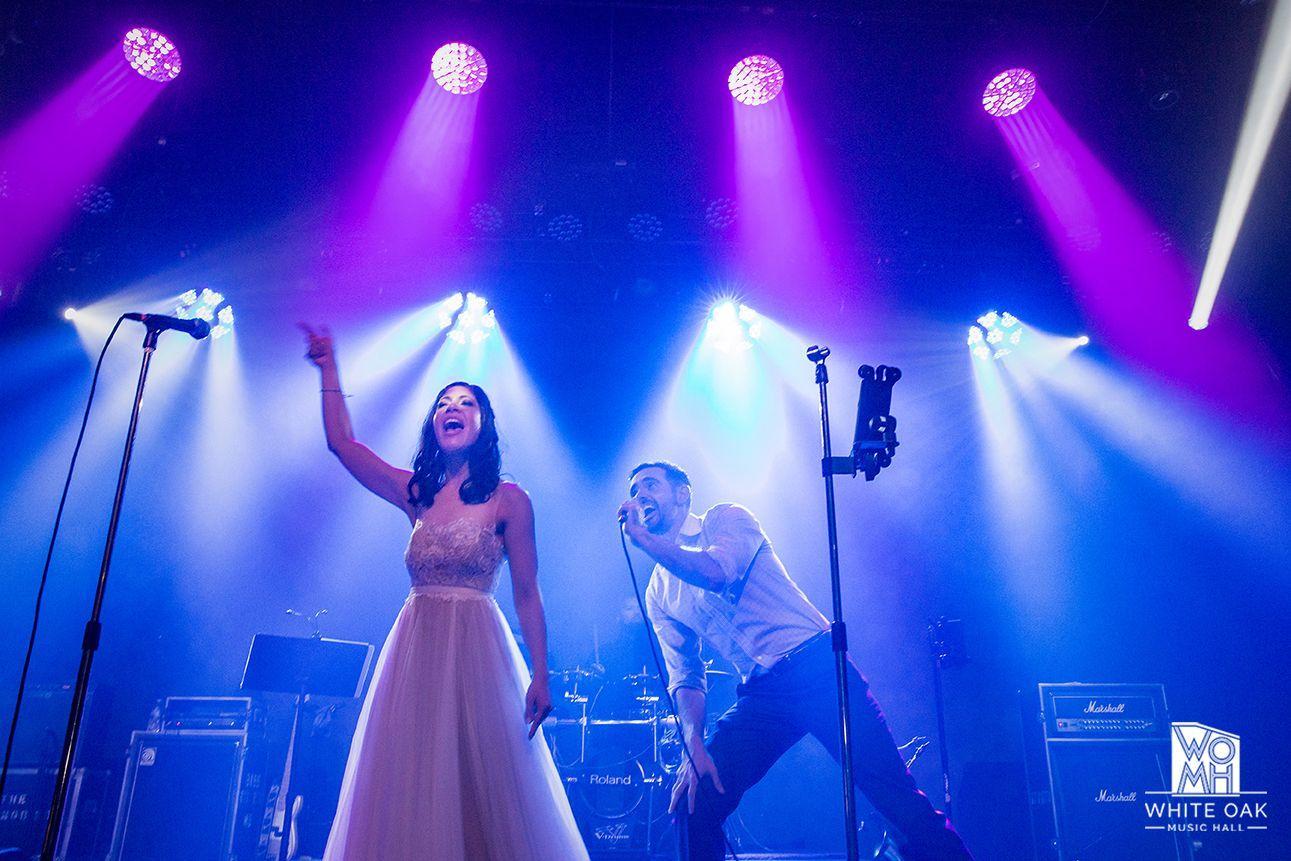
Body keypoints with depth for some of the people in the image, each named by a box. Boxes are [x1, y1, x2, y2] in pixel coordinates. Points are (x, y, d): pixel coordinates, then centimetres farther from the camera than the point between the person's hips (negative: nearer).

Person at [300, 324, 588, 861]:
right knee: (410, 790, 8)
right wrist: (329, 369, 7)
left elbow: (527, 595, -4)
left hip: (478, 653, -4)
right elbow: (341, 442, 9)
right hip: (415, 650, 4)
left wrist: (540, 676, -9)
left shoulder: (508, 499, -3)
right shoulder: (416, 493, 9)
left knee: (481, 788, 1)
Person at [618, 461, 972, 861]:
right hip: (759, 693, 5)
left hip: (816, 664, -4)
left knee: (895, 793, -11)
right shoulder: (658, 593, 16)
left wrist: (642, 538, -15)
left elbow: (715, 571, -19)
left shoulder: (725, 518, 3)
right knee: (692, 799, -8)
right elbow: (684, 677, 9)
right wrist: (695, 746, -7)